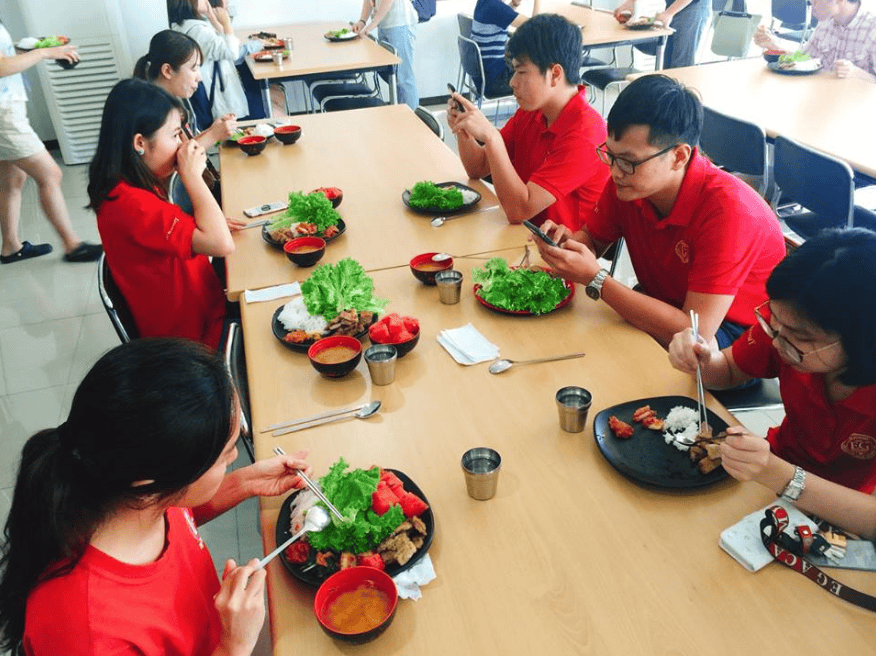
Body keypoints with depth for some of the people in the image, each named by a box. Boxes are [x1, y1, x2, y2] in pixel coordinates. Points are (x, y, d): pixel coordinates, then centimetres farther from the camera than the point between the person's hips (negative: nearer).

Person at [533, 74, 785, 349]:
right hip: (664, 306, 6)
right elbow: (592, 239, 6)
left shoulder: (728, 210, -32)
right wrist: (569, 241, -20)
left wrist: (594, 278, -36)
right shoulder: (627, 180, -12)